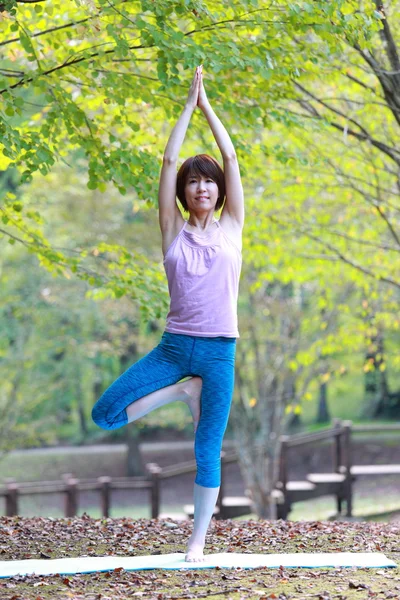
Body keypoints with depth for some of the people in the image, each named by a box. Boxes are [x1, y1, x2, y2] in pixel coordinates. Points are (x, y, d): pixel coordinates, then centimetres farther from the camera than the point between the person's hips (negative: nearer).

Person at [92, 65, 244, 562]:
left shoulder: (230, 228, 8)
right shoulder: (174, 231, 8)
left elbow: (231, 158, 5)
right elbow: (169, 161, 3)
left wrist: (207, 106, 8)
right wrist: (188, 105, 4)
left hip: (219, 350, -1)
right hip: (173, 346, 1)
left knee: (208, 453, 0)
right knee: (105, 414, -11)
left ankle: (198, 541, 12)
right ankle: (183, 391, 8)